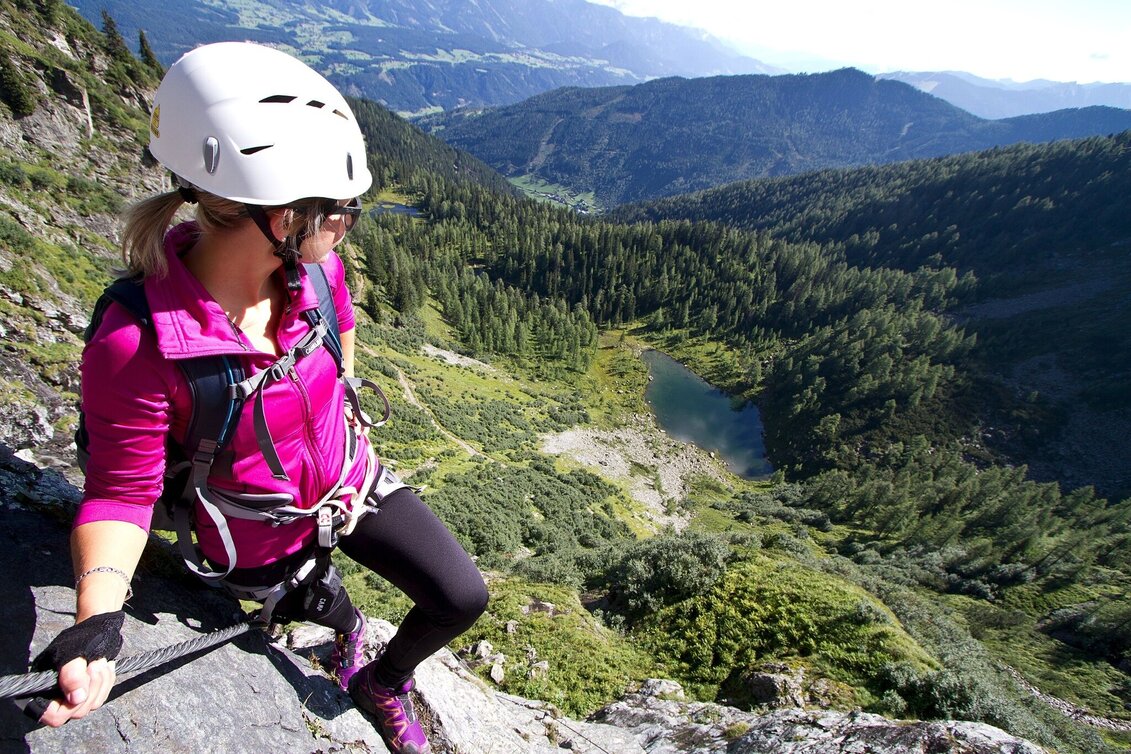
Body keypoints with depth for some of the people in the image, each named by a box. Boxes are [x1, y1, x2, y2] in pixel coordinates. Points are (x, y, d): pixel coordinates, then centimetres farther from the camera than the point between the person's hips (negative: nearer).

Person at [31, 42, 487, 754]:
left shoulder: (315, 267, -18)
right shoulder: (138, 346, -33)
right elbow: (122, 490, -22)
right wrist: (97, 619, -36)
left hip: (352, 480, 4)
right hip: (263, 540, -3)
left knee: (463, 599, 0)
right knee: (328, 609, 27)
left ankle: (381, 683, 34)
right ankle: (347, 625, 68)